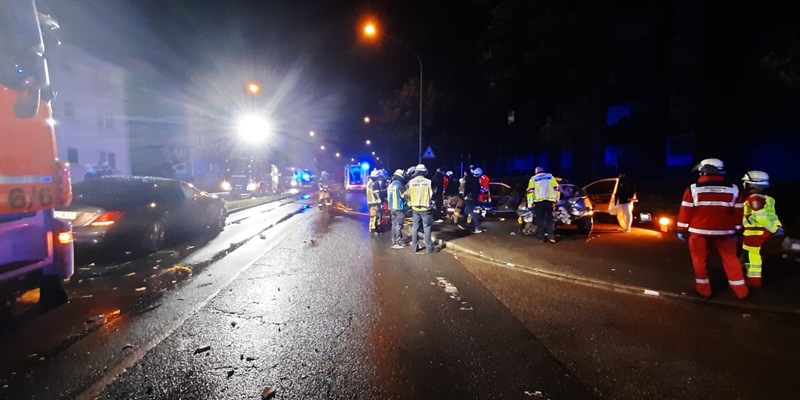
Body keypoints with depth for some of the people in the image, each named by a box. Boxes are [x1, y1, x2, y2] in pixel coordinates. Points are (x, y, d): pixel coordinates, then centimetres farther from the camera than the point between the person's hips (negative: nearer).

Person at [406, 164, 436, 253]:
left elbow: (408, 195, 3)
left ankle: (415, 247, 17)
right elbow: (431, 194, -3)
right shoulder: (428, 181, -11)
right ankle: (429, 248, 9)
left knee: (415, 228, 11)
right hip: (425, 208, -2)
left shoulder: (411, 182, -5)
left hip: (415, 208, 2)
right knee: (426, 228, 5)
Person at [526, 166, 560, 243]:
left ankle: (541, 238, 1)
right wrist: (556, 199, 17)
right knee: (550, 218, 6)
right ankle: (551, 236, -5)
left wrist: (530, 202, 4)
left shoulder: (533, 178, 14)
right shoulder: (550, 176, 18)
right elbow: (556, 188, 12)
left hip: (539, 200, -1)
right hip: (550, 199, 1)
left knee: (540, 219, 2)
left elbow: (530, 191, 4)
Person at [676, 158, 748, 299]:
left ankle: (704, 289, 16)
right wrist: (736, 231, 15)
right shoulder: (734, 189, 1)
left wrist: (681, 230, 1)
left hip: (698, 231, -3)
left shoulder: (693, 189, -10)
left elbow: (685, 211, -8)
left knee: (699, 259, 9)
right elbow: (738, 213, 6)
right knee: (731, 259, 16)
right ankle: (740, 290, 23)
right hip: (724, 232, 3)